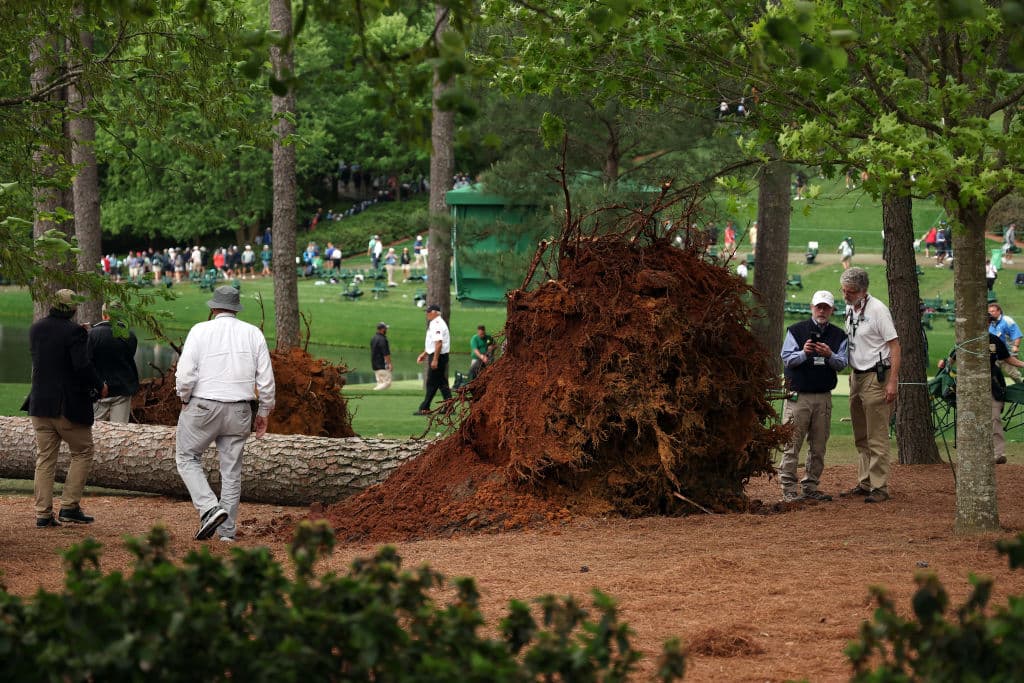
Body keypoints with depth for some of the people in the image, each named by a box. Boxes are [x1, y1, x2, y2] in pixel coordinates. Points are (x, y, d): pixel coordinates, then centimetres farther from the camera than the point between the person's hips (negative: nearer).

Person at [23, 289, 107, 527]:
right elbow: (82, 365, -22)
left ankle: (43, 514, 6)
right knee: (82, 453, 9)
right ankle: (69, 506, 2)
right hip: (69, 406, -6)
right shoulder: (74, 331, -14)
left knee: (44, 458, 9)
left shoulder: (36, 328, 6)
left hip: (40, 404, 6)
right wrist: (100, 386, -6)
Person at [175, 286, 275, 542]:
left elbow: (185, 374, -12)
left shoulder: (200, 331, -5)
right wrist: (264, 412, 12)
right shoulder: (253, 333, 4)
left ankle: (210, 508, -10)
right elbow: (266, 379, 2)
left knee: (187, 458, 11)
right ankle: (227, 530, 13)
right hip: (239, 411, 3)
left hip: (202, 406, -3)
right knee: (231, 469, 11)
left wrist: (185, 399, 5)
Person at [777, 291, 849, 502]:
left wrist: (830, 355, -19)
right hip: (798, 396, -3)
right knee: (792, 444, -7)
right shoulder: (796, 330, 3)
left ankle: (810, 487, 14)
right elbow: (786, 359, -4)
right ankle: (789, 489, -6)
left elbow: (842, 364, 2)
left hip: (824, 397, 4)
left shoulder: (838, 335, 11)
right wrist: (804, 353, -23)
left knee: (818, 446, 6)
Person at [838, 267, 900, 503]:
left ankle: (879, 488, -4)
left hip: (876, 377, -9)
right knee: (861, 437, 14)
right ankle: (864, 483, 22)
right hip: (856, 376, 9)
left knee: (877, 437, -7)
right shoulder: (850, 309, 10)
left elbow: (894, 345, -15)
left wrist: (892, 382, -20)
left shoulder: (877, 309, -14)